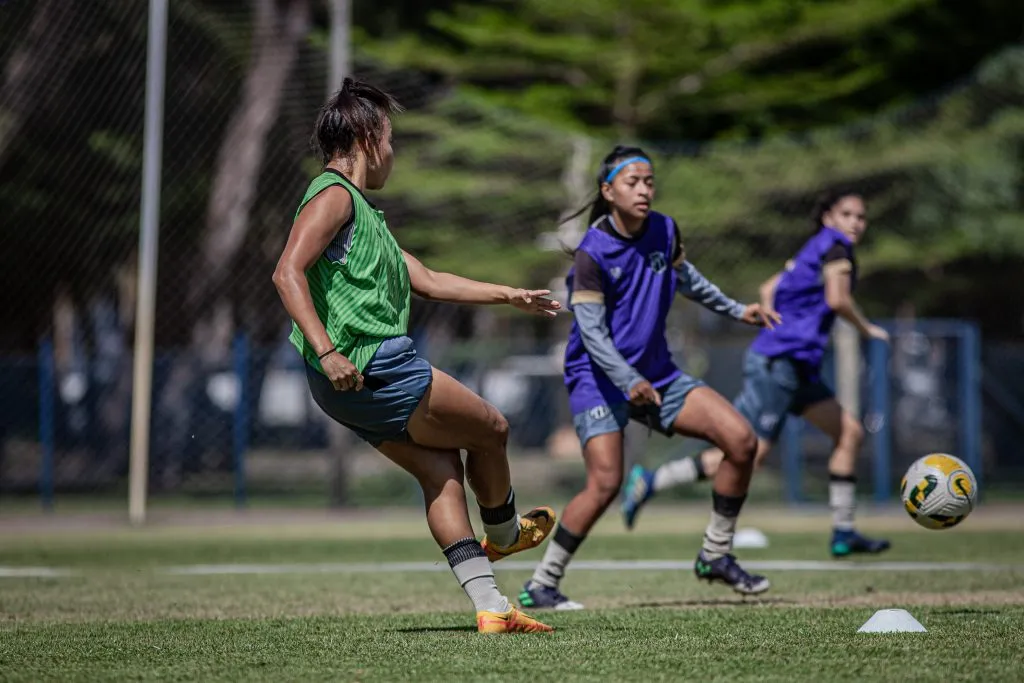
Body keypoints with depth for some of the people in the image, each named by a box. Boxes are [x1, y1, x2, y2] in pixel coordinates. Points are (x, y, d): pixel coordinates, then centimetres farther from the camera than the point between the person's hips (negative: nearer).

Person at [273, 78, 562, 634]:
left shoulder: (361, 210, 24)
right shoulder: (333, 195, -9)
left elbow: (425, 281, 30)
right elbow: (288, 272, -22)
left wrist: (508, 295, 34)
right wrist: (326, 351, -31)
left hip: (355, 383, 10)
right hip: (373, 367, -10)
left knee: (441, 469, 8)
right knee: (491, 429, 7)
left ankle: (489, 606, 5)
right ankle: (504, 535, 31)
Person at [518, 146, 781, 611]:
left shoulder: (665, 231, 2)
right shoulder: (592, 254, -17)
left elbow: (684, 277, 23)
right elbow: (592, 332, -20)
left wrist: (735, 310, 29)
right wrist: (629, 381, -33)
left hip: (656, 374, 7)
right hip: (599, 379, -7)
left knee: (742, 441, -5)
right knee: (605, 482, -22)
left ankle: (716, 555, 10)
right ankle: (540, 586, -7)